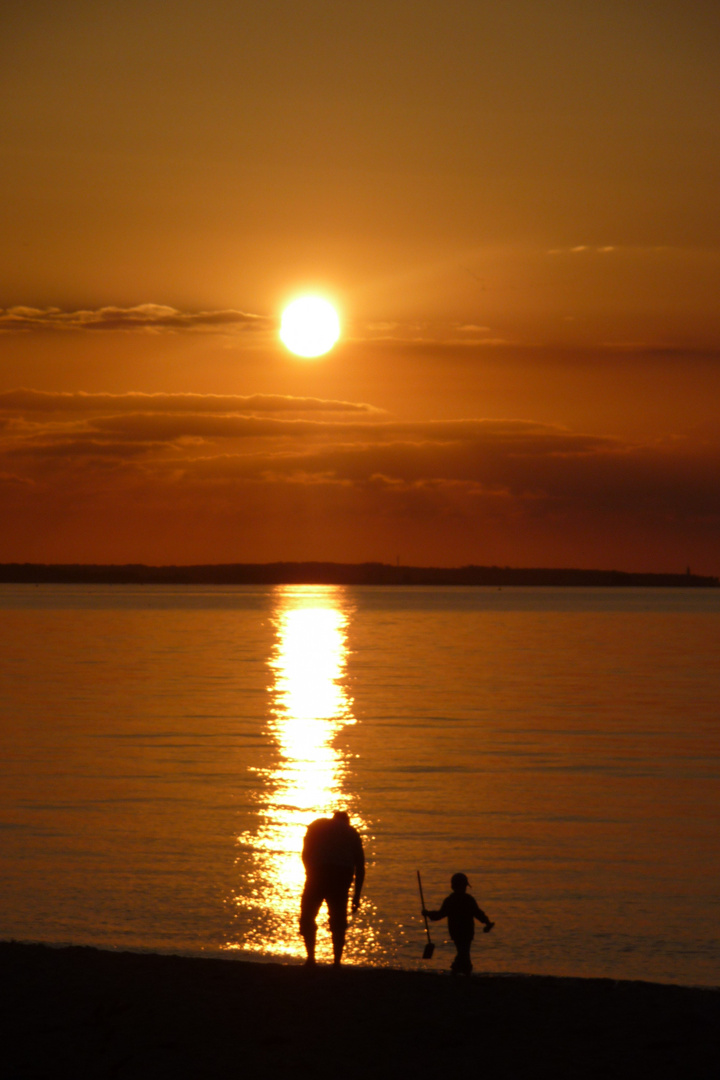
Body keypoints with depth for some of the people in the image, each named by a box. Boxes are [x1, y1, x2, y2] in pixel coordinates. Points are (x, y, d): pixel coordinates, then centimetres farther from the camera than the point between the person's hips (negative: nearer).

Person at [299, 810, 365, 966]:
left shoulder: (318, 825, 19)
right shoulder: (352, 833, 22)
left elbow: (305, 853, 10)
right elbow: (360, 867, 17)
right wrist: (357, 895, 19)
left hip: (319, 872, -2)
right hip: (343, 875, 2)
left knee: (307, 917, 8)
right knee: (338, 921, 11)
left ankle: (311, 956, -5)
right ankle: (337, 961, 5)